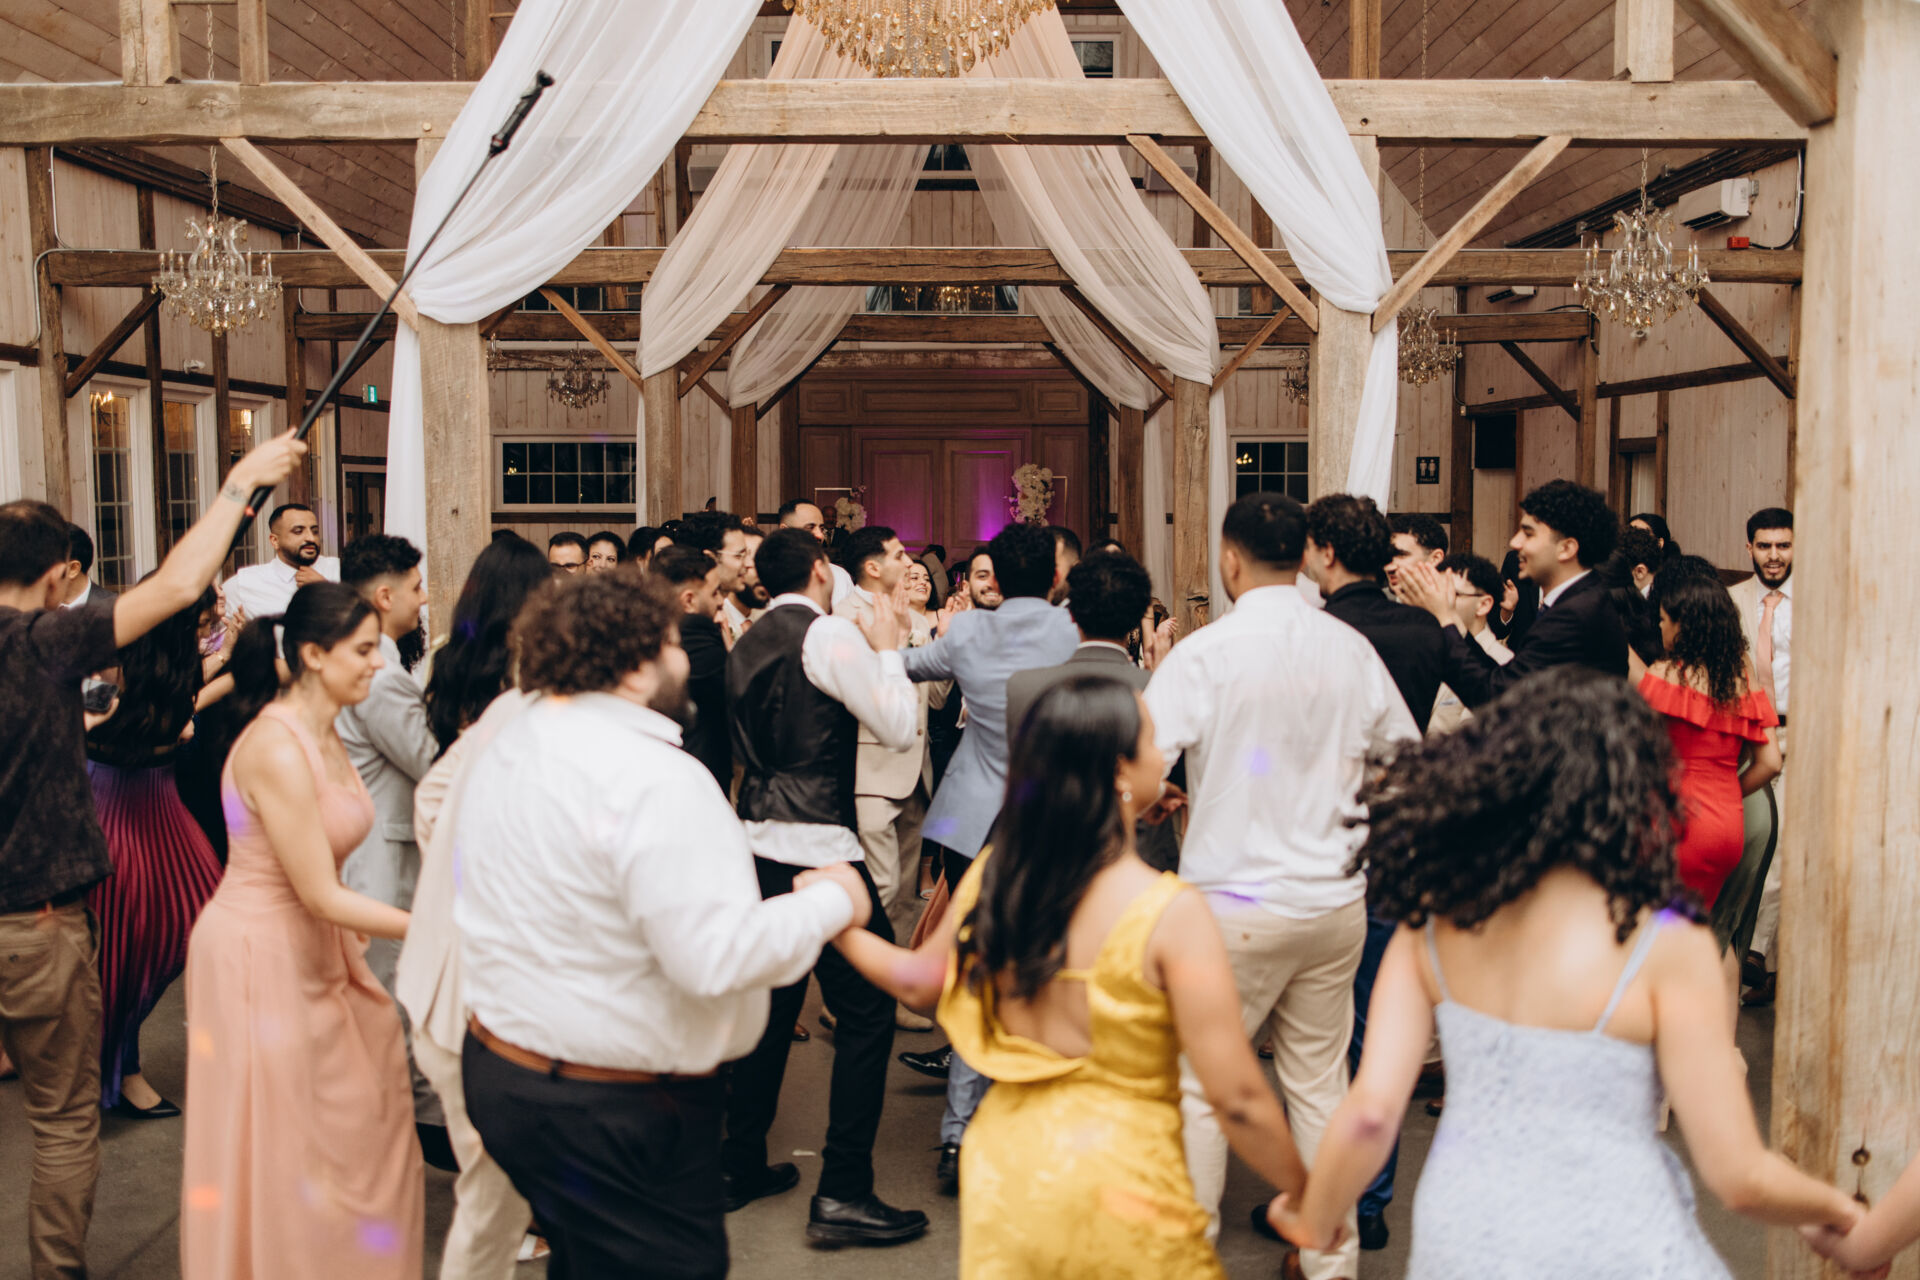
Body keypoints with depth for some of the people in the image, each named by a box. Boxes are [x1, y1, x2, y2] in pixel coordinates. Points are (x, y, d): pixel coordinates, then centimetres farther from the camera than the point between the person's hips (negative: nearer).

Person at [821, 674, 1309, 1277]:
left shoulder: (990, 875, -4)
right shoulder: (1172, 912, -20)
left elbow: (918, 978, 14)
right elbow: (1236, 1097, -17)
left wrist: (838, 925, 31)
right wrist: (1307, 1194, -1)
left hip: (1004, 1165, 5)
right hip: (1118, 1184, -4)